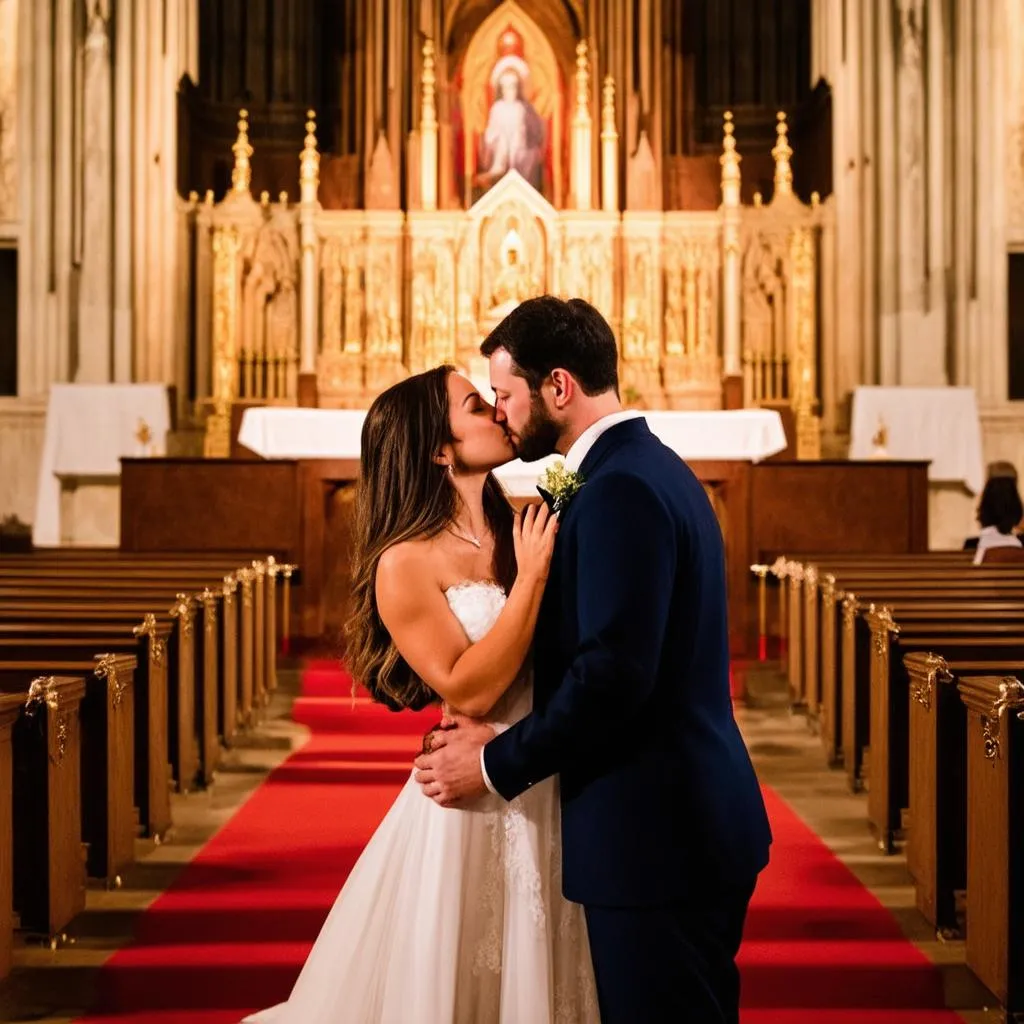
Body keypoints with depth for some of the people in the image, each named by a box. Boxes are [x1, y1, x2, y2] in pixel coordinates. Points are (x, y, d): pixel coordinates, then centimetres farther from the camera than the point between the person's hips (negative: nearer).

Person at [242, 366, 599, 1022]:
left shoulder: (524, 533, 4)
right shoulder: (407, 564, -11)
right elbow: (467, 691, -19)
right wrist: (533, 577, -19)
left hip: (553, 801, 5)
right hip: (471, 804, -5)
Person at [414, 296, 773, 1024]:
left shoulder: (621, 488, -18)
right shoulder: (654, 465, 13)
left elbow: (615, 673, -25)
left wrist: (496, 764, -13)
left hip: (653, 831, -10)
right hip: (694, 817, 10)